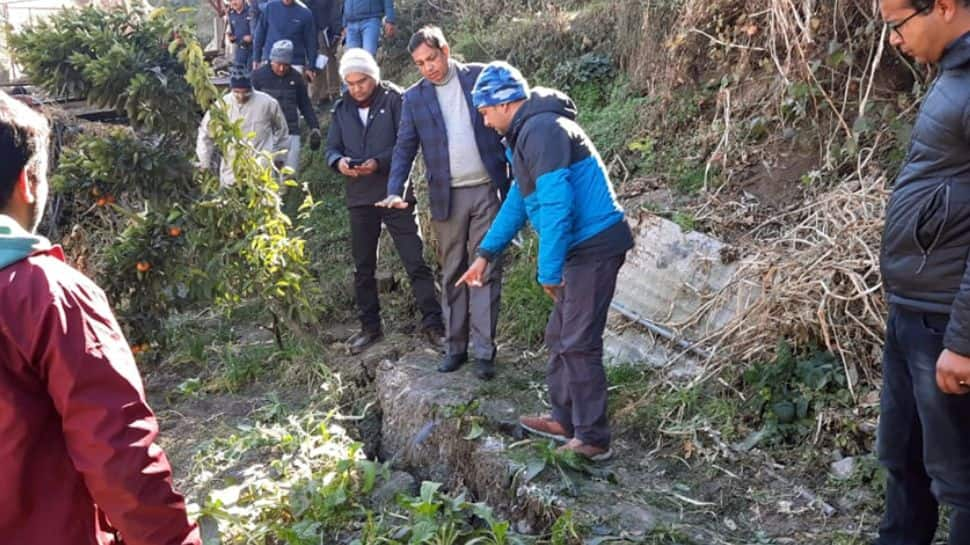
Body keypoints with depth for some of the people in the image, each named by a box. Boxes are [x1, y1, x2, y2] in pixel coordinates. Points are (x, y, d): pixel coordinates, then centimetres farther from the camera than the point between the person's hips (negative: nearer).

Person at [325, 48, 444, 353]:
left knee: (416, 263, -4)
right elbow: (331, 148, 11)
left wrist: (380, 162, -24)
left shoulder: (395, 99, -4)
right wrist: (339, 162, -12)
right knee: (363, 268, 12)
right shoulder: (342, 108, 10)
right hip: (359, 197, 5)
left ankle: (432, 323, 3)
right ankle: (370, 327, 24)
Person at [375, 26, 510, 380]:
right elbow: (404, 148, 5)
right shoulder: (414, 98, 6)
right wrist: (395, 191, -10)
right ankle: (455, 346, 18)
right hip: (448, 197, 2)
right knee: (452, 274, 9)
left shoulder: (480, 77, 3)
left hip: (488, 190, -2)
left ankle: (484, 350, 3)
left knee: (486, 270, -1)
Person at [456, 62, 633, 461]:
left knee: (578, 344, -5)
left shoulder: (542, 130, -16)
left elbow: (556, 205, -24)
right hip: (583, 248, 10)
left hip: (594, 246, -10)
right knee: (559, 337, 16)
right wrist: (486, 254, 25)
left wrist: (548, 271, -20)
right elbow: (518, 200, 25)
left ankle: (592, 440, 5)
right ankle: (565, 420, 27)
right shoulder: (528, 133, 18)